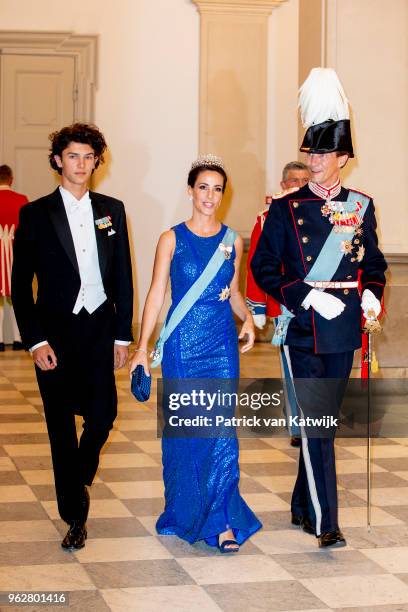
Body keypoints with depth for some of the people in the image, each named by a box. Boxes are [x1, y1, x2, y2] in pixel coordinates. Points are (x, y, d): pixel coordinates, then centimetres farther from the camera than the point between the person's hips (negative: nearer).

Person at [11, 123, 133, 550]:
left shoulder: (111, 210, 8)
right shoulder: (35, 214, 0)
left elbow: (123, 276, 9)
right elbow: (20, 284, -1)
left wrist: (123, 333, 4)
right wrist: (35, 340, -9)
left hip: (99, 329, 2)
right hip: (55, 332, -2)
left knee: (102, 416, -3)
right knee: (61, 426, 3)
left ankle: (77, 482, 28)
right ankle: (74, 516, 16)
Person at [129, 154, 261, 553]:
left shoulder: (232, 241, 7)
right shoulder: (172, 239, -1)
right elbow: (156, 294, -2)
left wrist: (247, 318, -3)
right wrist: (142, 347, -8)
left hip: (222, 344, 2)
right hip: (182, 344, -1)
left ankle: (222, 520, 1)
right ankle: (185, 511, 22)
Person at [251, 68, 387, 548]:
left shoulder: (361, 207, 7)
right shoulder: (285, 209, -2)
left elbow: (374, 263, 15)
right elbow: (264, 268, -3)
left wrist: (372, 295, -5)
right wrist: (309, 297, -15)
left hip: (344, 329, 3)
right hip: (303, 329, -3)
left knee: (325, 419, 12)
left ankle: (303, 506, 28)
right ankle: (324, 522, -3)